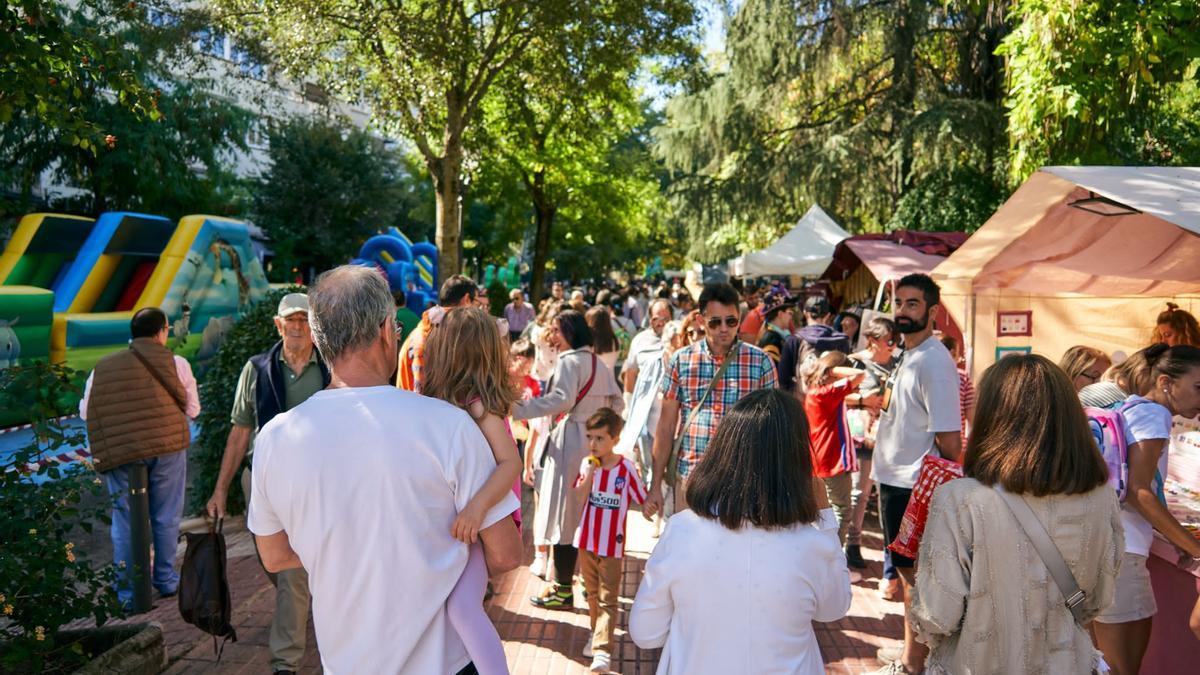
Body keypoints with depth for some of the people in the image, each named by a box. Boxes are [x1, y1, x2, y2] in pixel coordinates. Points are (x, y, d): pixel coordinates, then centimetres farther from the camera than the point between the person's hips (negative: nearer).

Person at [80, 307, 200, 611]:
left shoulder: (103, 367, 8)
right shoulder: (175, 363, 2)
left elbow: (85, 412, 9)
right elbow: (192, 409, 6)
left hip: (119, 451, 1)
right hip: (167, 447, -1)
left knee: (124, 522, 10)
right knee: (166, 518, 12)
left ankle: (128, 593, 15)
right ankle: (165, 580, 23)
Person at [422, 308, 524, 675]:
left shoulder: (478, 405, -20)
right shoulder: (464, 401, 5)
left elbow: (511, 463, -30)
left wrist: (478, 506, -42)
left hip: (484, 521, -10)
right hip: (462, 518, 10)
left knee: (462, 604, -29)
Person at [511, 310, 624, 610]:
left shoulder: (569, 361, -11)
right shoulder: (598, 363, 15)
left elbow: (562, 399, -26)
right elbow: (617, 403, 18)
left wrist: (519, 409, -31)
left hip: (568, 441, -9)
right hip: (591, 441, 9)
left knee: (562, 512, -2)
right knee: (583, 513, 17)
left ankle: (563, 590, 4)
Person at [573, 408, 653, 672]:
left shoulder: (626, 468, -14)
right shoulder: (587, 464, -4)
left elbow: (643, 499, -4)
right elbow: (579, 498, -11)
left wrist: (648, 509, -24)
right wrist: (590, 472, -20)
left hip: (612, 544, -4)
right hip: (586, 541, 4)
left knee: (607, 599, -1)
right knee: (592, 593, 19)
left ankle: (603, 650, -1)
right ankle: (597, 633, 37)